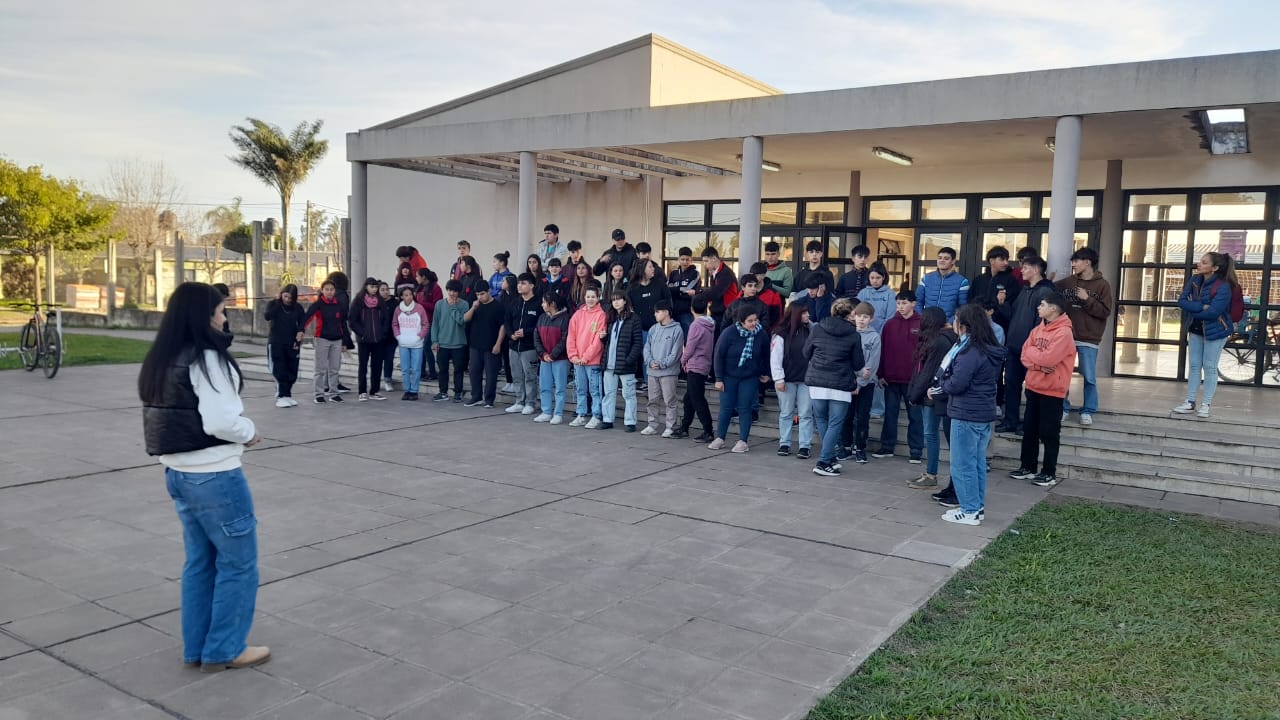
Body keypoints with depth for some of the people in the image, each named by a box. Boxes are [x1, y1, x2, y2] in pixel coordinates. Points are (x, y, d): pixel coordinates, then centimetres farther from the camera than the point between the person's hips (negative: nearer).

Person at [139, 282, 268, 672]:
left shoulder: (160, 361, 8)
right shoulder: (207, 359, -19)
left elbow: (174, 416, 13)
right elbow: (220, 421, -26)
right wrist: (250, 431, -7)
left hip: (178, 472, 9)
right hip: (214, 476, -9)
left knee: (199, 561, 19)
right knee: (238, 562, 6)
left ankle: (197, 648, 27)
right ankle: (224, 650, 15)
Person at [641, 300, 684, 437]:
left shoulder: (676, 330, -6)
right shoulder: (653, 329, 11)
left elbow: (675, 353, -10)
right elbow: (647, 348, 10)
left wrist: (661, 364, -14)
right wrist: (650, 362, -7)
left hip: (668, 372, -6)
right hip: (652, 371, 6)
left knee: (669, 401, -3)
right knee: (653, 400, 11)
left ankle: (670, 427, 3)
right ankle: (652, 426, 20)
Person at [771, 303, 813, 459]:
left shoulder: (809, 331, 5)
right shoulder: (781, 334, -5)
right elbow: (775, 358, -7)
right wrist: (778, 379, -11)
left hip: (806, 379, 3)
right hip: (787, 380, -2)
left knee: (806, 414, 2)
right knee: (786, 413, 7)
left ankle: (805, 446, 5)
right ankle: (784, 444, 15)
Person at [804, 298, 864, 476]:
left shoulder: (817, 329, 3)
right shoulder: (854, 335, -3)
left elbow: (807, 353, 12)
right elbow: (858, 363, 2)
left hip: (816, 382, 3)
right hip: (840, 385, -3)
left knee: (821, 419, 17)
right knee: (835, 424, 3)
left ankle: (830, 457, 19)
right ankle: (823, 462, -1)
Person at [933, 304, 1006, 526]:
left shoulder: (971, 352, -21)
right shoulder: (991, 350, 9)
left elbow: (956, 384, -21)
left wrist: (938, 390, -2)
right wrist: (942, 389, 8)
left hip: (966, 415, -9)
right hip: (985, 414, 9)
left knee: (963, 464, 1)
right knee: (978, 462, 16)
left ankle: (969, 511, 7)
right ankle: (977, 507, 24)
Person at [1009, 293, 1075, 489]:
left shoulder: (1063, 333, -15)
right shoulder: (1037, 330, 10)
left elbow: (1048, 359, -24)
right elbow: (1025, 357, 4)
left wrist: (1032, 351, -7)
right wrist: (1039, 363, -15)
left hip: (1052, 391, -7)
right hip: (1033, 387, 7)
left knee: (1049, 433, 1)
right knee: (1029, 430, 13)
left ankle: (1049, 473, 10)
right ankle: (1028, 467, 24)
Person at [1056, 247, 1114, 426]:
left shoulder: (1102, 285, -3)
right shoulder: (1068, 282, 6)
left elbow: (1106, 312, -8)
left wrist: (1087, 299, -16)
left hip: (1089, 340, -3)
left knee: (1089, 378, 2)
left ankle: (1087, 411, 14)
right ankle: (1063, 408, 17)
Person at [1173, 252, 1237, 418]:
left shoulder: (1223, 287, -19)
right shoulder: (1194, 280, 0)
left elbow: (1212, 312, -26)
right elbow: (1182, 301, -9)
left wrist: (1192, 309, -12)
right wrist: (1201, 306, -22)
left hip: (1215, 331, -6)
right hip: (1195, 329, 6)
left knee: (1209, 367, 2)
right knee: (1194, 366, 10)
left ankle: (1206, 405, 10)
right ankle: (1190, 403, 16)